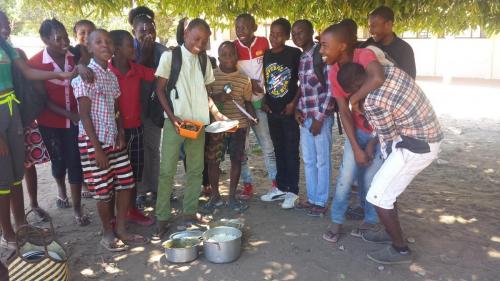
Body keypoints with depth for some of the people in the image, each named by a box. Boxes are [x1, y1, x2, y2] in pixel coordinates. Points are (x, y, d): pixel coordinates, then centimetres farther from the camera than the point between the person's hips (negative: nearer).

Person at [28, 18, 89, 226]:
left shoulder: (74, 58, -5)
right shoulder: (35, 63, -12)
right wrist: (69, 114, -19)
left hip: (75, 120, 1)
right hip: (51, 122, -1)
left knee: (75, 163, 0)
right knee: (58, 161, 16)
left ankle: (77, 209, 11)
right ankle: (61, 189, 46)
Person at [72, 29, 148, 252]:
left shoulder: (112, 76, 11)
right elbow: (84, 115, -15)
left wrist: (121, 132, 0)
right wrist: (97, 148, -17)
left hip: (113, 140, 7)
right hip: (93, 141, -7)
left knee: (126, 184, 9)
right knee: (104, 191, 3)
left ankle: (122, 230, 24)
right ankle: (108, 234, 22)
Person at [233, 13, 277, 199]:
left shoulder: (263, 43, -4)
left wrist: (267, 96, 6)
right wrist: (249, 82, -15)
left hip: (258, 102, 1)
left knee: (267, 144, 6)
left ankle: (276, 181, 20)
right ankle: (247, 185, 17)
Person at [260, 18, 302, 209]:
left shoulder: (295, 54, -8)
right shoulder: (266, 55, 7)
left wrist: (294, 103, -13)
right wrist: (264, 101, 6)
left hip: (289, 110, -5)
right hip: (272, 110, 5)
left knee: (291, 151, 0)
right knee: (278, 150, 13)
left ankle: (292, 191, 9)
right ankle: (281, 187, 24)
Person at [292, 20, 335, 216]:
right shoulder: (300, 58, 11)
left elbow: (331, 88, -16)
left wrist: (320, 118, -16)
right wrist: (298, 110, 5)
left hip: (321, 116, -8)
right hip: (305, 117, 8)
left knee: (322, 161, 4)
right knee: (308, 161, 15)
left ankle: (321, 202, 15)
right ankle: (311, 198, 28)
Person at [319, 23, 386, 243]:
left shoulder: (365, 56, -26)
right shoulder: (334, 74, -8)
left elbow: (378, 78, -50)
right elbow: (344, 112, -7)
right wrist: (356, 148, -12)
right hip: (359, 129, 5)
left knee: (370, 178, 1)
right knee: (346, 175, 3)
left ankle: (371, 220, 26)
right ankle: (337, 221, 20)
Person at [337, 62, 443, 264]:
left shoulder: (373, 102, -25)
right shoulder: (391, 70, -2)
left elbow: (389, 137, -13)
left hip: (416, 146, -9)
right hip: (428, 136, 9)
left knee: (378, 195, -1)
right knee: (386, 186, 21)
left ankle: (400, 249, 12)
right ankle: (391, 231, 36)